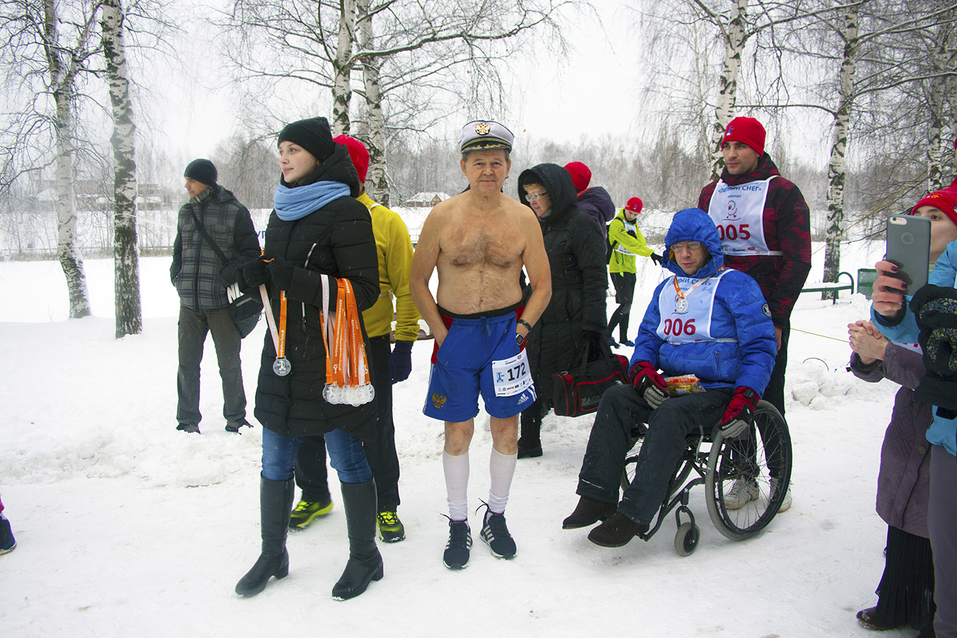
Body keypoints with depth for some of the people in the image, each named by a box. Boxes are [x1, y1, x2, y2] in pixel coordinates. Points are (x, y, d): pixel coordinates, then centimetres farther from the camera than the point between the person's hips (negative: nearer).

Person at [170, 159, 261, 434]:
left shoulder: (235, 212, -5)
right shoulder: (186, 211, 12)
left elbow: (251, 252, -5)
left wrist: (228, 276, -17)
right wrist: (177, 276, 5)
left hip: (222, 302, -4)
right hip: (189, 302, 5)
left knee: (229, 364, 8)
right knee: (187, 363, 9)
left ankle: (235, 419, 21)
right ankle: (187, 420, 21)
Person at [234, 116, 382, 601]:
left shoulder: (345, 212, -10)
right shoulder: (283, 211, 14)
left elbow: (364, 290, -15)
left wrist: (300, 282, -25)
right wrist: (258, 277, 1)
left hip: (330, 356, -7)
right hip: (283, 353, 7)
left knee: (348, 459, 5)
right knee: (275, 462, 14)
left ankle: (365, 557, 23)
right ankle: (273, 556, 31)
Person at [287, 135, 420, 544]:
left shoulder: (387, 222, -4)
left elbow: (406, 288, -4)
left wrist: (404, 344, -8)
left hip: (368, 343, -4)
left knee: (375, 431, 7)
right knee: (308, 425, 13)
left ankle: (386, 504, 25)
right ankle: (314, 494, 36)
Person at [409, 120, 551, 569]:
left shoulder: (523, 219, -1)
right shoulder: (442, 216, -3)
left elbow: (542, 285, 6)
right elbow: (418, 282, 3)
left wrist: (521, 328, -5)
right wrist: (441, 332, -4)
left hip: (507, 328, 1)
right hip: (454, 332, -1)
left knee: (506, 427, 7)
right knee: (458, 431, 5)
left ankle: (496, 516, 27)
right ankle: (458, 525, 21)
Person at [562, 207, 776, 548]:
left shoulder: (736, 285, 0)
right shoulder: (666, 289, 19)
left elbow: (759, 347, -6)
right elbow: (647, 335, 18)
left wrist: (745, 398, -20)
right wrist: (643, 369, -5)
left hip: (719, 391, -6)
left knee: (669, 414, -35)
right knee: (615, 398, -20)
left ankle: (634, 515, -33)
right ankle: (597, 498, -21)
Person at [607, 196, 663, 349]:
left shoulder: (633, 225, 15)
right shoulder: (617, 224, -13)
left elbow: (640, 242, 2)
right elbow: (631, 244, -24)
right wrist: (651, 253, -30)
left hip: (630, 268, 8)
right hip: (618, 269, -8)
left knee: (627, 305, 10)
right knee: (625, 304, -15)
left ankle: (623, 338, 16)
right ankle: (607, 335, -7)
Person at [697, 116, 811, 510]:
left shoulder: (783, 193, -2)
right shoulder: (710, 194, 12)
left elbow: (797, 260, -7)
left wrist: (776, 317, -13)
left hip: (767, 314, -4)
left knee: (769, 397, 2)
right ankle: (745, 475, 17)